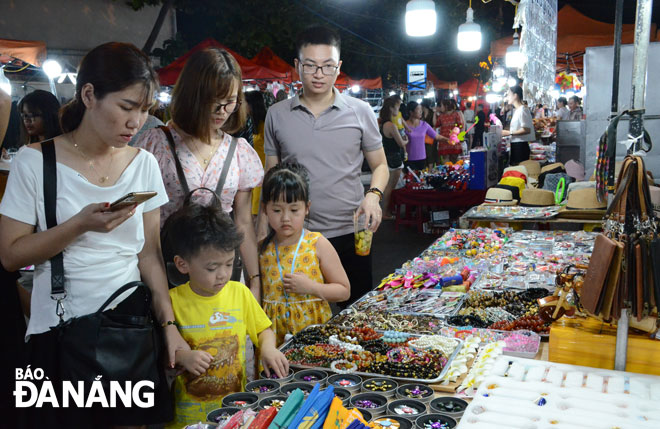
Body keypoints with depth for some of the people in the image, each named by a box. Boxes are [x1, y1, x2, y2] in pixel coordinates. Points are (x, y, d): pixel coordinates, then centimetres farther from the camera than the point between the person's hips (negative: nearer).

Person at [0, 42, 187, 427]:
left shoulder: (144, 164, 2)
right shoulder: (35, 162, -8)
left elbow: (149, 253, 4)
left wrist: (169, 324, -4)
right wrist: (81, 224, -20)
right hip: (61, 332, -2)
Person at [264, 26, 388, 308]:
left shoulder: (360, 112, 2)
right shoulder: (277, 115, 4)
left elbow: (380, 165, 10)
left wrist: (374, 195, -12)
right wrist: (263, 230, 2)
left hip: (350, 234, 0)